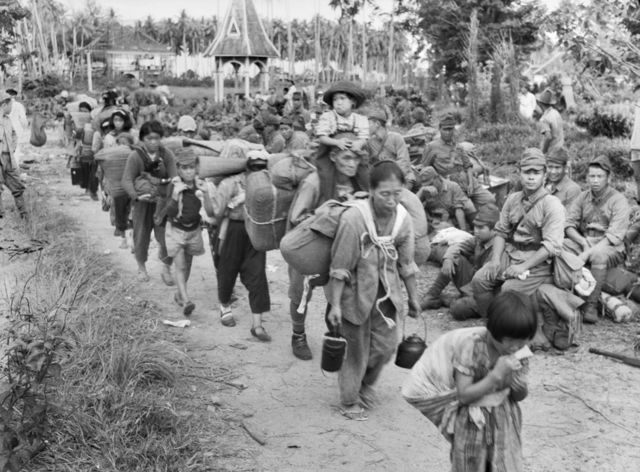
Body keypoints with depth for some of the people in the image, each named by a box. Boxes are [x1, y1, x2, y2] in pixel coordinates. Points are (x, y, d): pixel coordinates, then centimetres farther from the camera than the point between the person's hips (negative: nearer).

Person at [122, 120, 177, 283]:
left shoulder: (167, 155, -4)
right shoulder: (135, 156, -11)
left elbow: (174, 178, -7)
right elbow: (127, 180, -18)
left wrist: (160, 181, -25)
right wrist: (136, 195, -34)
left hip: (163, 201, 1)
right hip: (143, 202, -1)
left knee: (166, 236, -3)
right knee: (141, 236, 12)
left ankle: (166, 269, 17)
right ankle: (141, 267, 35)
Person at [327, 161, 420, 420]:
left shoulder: (404, 219, -10)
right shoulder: (353, 219, -26)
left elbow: (406, 263, 4)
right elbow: (340, 266, -20)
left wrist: (413, 297, 11)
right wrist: (335, 305, -19)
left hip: (386, 291, 5)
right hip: (356, 291, -5)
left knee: (386, 345, 9)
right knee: (357, 348, 6)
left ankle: (366, 384, 39)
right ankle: (350, 401, 28)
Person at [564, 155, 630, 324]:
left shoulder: (618, 200, -8)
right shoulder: (583, 197, 8)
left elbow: (614, 237, -17)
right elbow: (568, 224, 3)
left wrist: (588, 253, -25)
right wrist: (583, 242, -16)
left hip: (611, 249, -4)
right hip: (583, 242, 5)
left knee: (599, 254, -39)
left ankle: (591, 305, -31)